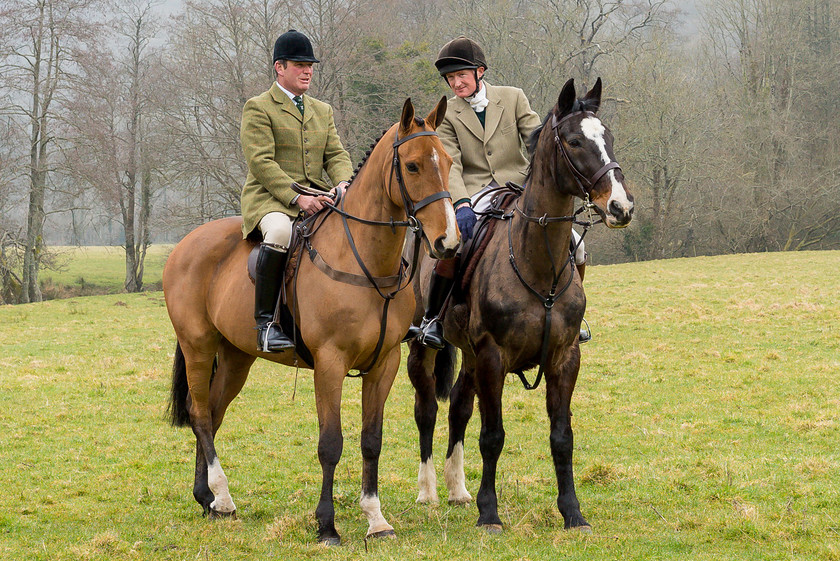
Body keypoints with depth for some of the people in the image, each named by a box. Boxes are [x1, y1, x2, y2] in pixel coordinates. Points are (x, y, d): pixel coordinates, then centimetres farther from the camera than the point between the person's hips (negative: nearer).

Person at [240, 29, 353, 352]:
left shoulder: (322, 111, 22)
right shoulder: (258, 108, 1)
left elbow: (336, 155, 15)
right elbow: (261, 162, -10)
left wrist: (342, 183, -10)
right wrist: (297, 198, -21)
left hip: (315, 198, 6)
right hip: (269, 199, -6)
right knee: (280, 231, -39)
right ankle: (265, 323, -35)